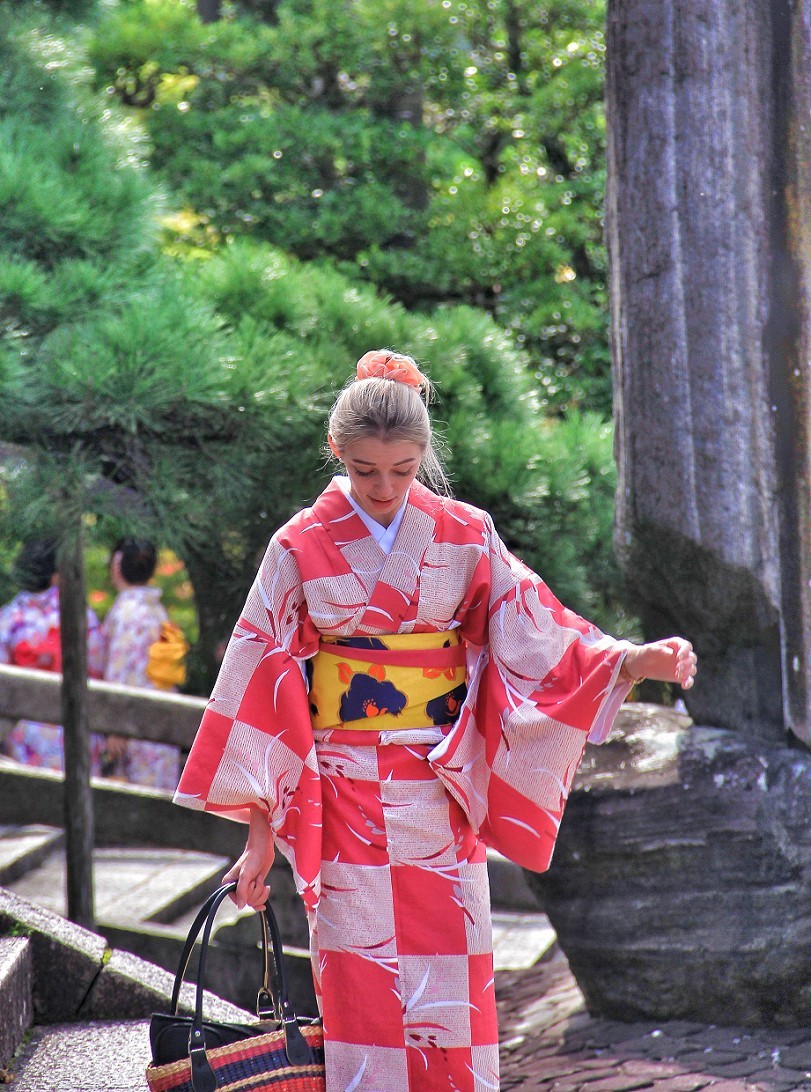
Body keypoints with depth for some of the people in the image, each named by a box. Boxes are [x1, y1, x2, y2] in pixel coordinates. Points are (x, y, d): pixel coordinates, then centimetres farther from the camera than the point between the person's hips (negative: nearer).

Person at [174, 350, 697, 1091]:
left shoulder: (466, 537, 4)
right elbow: (263, 685, 0)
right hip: (346, 793, -2)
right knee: (361, 988, -4)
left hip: (442, 791, 2)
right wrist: (260, 828, -3)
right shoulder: (302, 548, -1)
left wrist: (638, 661, -18)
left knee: (453, 984, 0)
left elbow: (536, 641, 0)